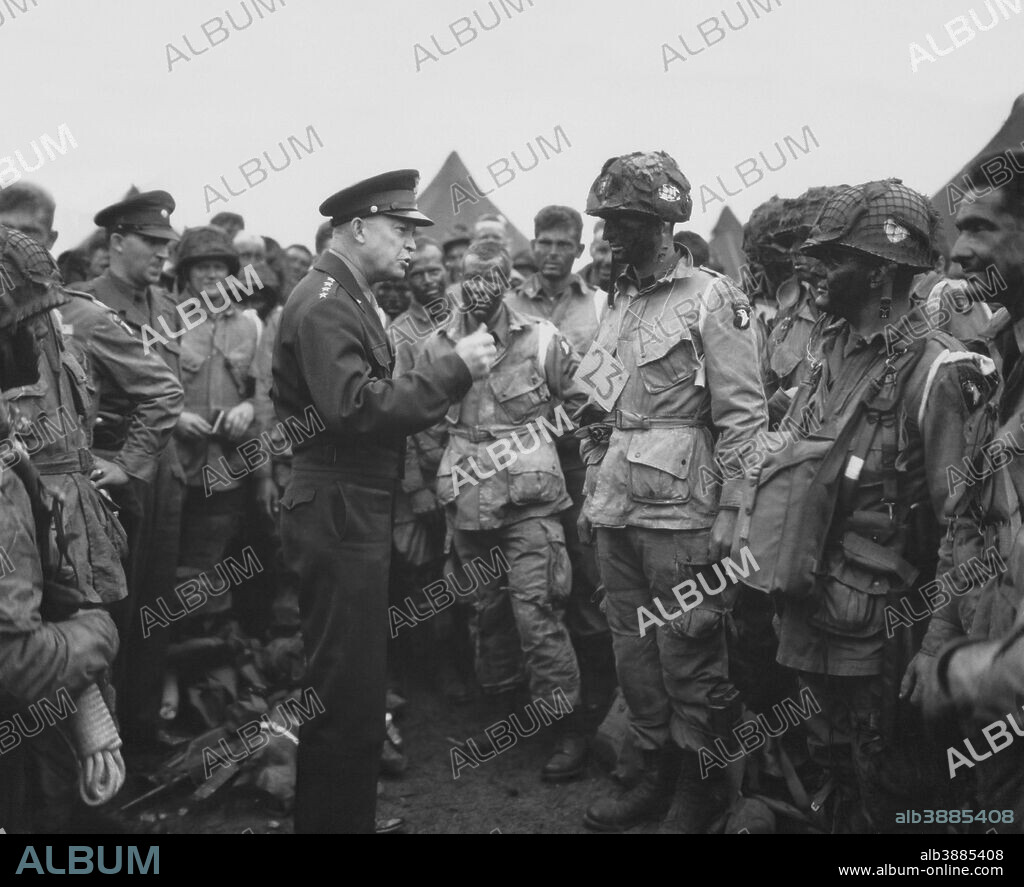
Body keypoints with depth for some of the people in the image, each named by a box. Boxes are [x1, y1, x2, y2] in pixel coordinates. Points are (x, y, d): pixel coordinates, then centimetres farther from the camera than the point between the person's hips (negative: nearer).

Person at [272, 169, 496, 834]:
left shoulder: (351, 299, 17)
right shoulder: (324, 302, -15)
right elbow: (356, 408, -26)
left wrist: (431, 405, 7)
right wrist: (455, 370, -23)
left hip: (359, 513, 11)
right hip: (337, 519, -11)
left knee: (359, 686, 19)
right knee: (348, 695, -3)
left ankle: (350, 812, 33)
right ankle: (333, 816, 11)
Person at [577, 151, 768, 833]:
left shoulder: (712, 299, -8)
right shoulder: (620, 304, 14)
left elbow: (743, 416, -11)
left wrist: (730, 515, -15)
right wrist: (592, 494, 17)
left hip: (680, 516, -7)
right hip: (618, 516, 7)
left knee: (690, 661, 2)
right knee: (634, 653, 14)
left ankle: (702, 795, 19)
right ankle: (659, 774, 30)